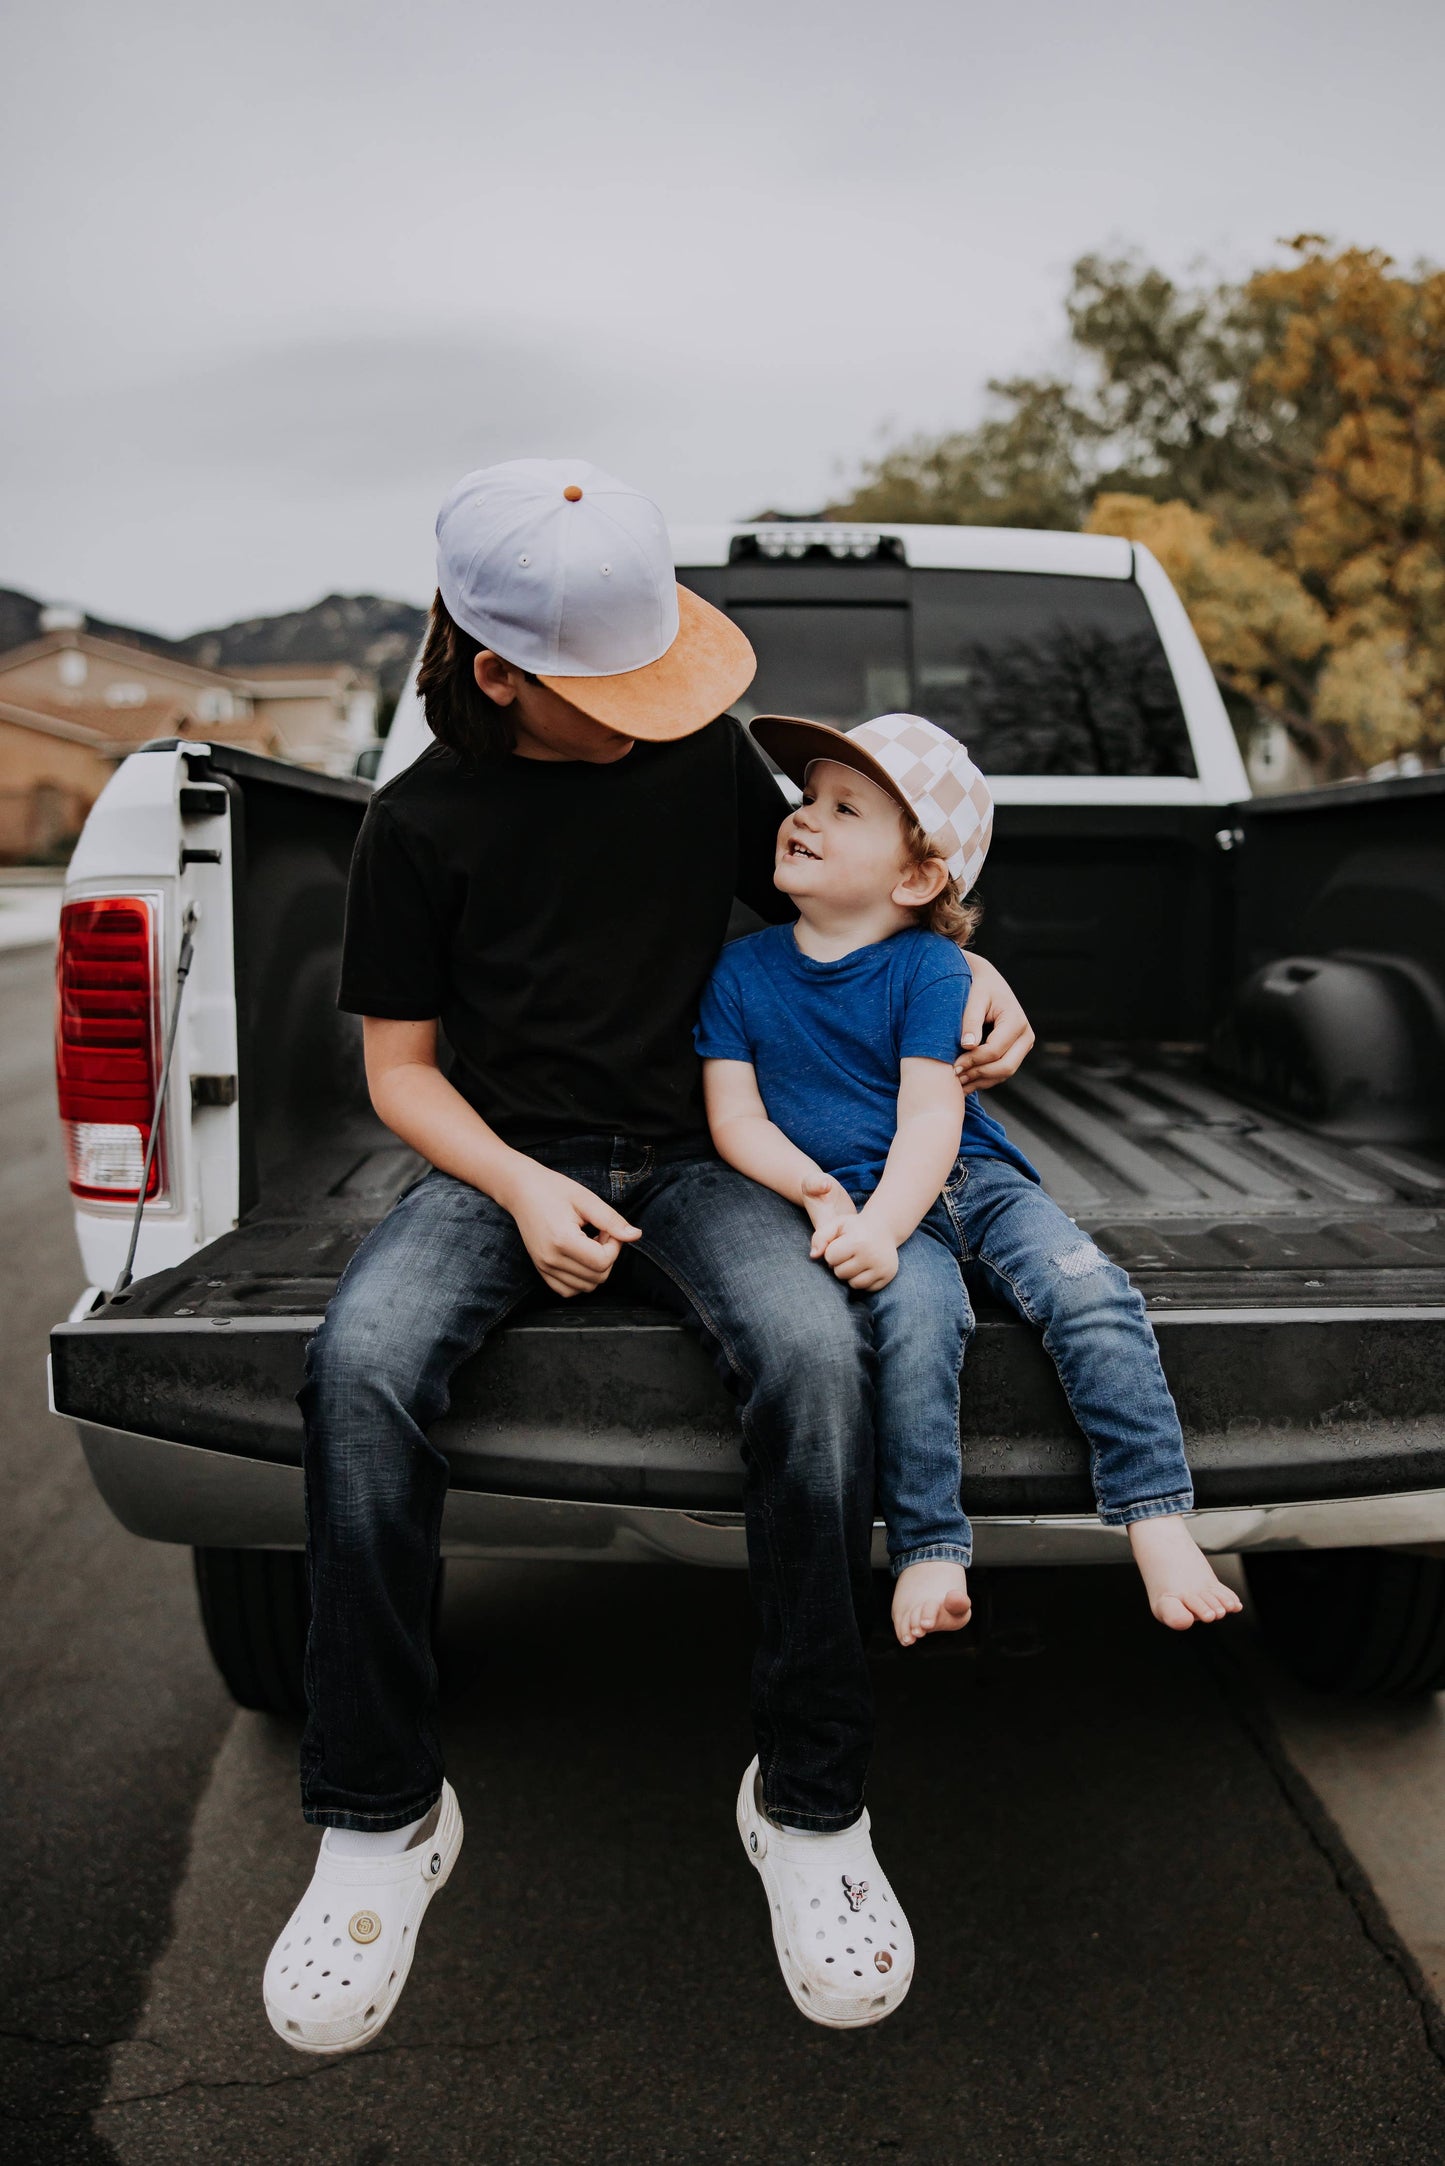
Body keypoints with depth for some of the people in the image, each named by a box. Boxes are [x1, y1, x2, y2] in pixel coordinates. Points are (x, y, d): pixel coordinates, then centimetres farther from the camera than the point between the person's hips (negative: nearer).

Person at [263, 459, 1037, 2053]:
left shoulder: (702, 752, 4)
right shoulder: (421, 824, -1)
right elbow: (400, 1068, 2)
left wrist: (963, 972, 3)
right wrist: (522, 1189, -16)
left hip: (690, 1154, 1)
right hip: (499, 1159, 0)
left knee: (813, 1349, -32)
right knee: (360, 1364, -32)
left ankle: (811, 1800, -15)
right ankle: (379, 1817, -14)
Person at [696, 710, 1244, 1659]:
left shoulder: (930, 967, -3)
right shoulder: (742, 968, 6)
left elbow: (931, 1118, -12)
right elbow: (735, 1118, 0)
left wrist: (880, 1226, -29)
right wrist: (817, 1191, -18)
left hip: (968, 1179, 1)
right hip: (855, 1197, 0)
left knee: (1091, 1292, -24)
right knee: (917, 1311, -32)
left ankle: (1159, 1523, -15)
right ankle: (928, 1550, -22)